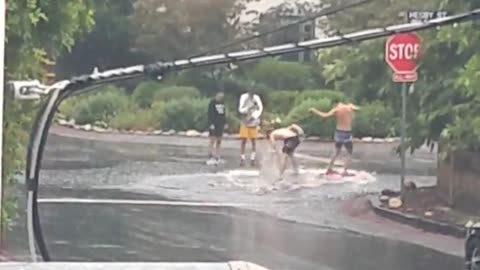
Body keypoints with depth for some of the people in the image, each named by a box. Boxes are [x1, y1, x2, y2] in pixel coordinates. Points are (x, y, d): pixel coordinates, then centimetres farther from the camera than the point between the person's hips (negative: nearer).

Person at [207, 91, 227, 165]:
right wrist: (211, 124, -18)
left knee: (219, 141, 7)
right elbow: (210, 114, -12)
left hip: (220, 124, 7)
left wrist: (224, 123, 13)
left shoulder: (222, 102, 12)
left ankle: (217, 158, 12)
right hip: (214, 124, -7)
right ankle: (210, 158, -10)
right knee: (213, 141, -9)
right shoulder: (212, 102, -8)